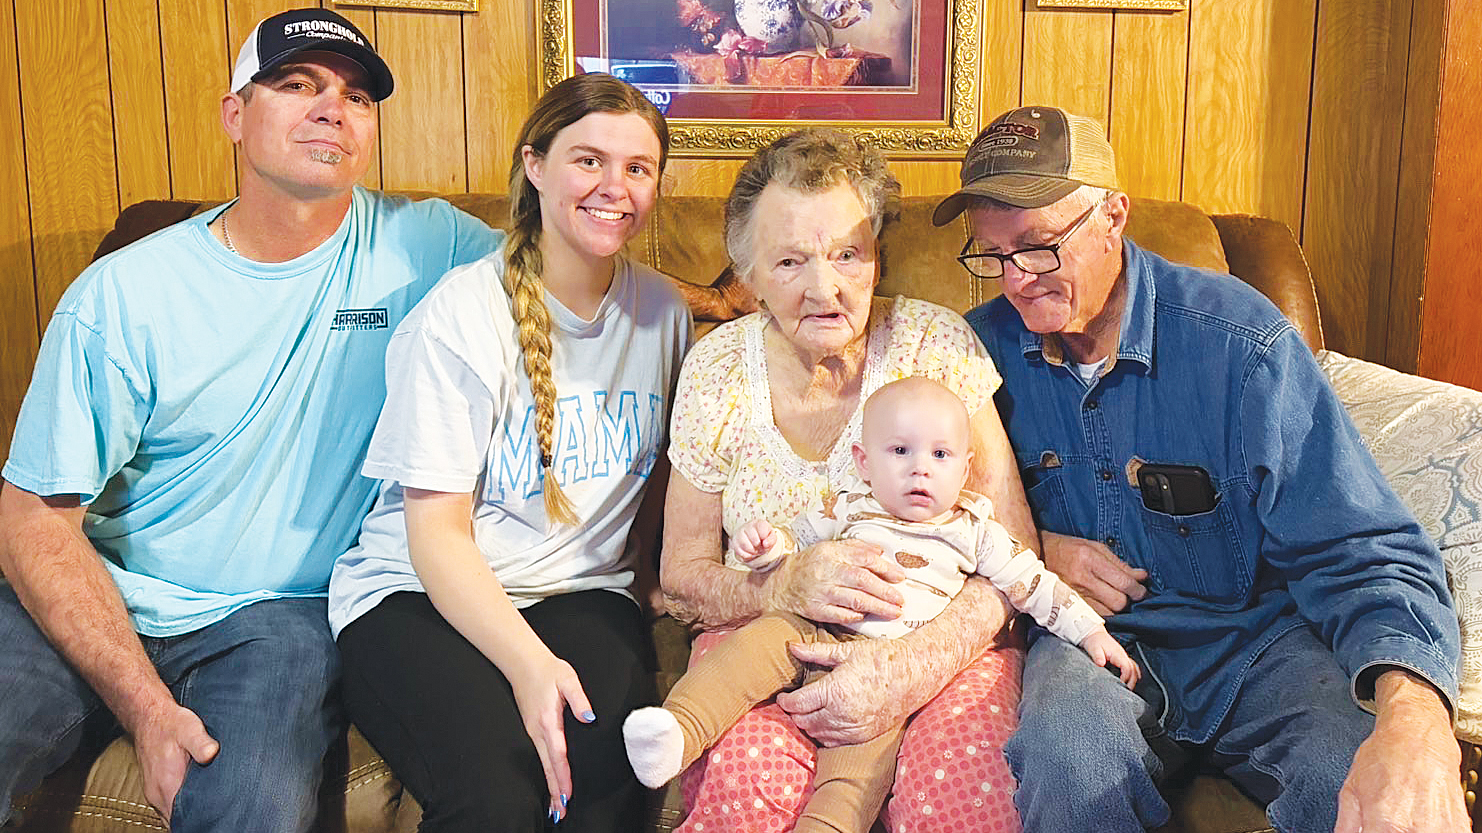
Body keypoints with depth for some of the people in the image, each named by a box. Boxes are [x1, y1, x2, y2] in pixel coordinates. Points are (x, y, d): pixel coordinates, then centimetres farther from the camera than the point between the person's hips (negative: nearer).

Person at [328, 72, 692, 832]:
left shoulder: (662, 311, 7)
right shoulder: (461, 315, -9)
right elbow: (437, 532, -12)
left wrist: (647, 573, 0)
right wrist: (528, 662, -26)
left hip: (583, 592, 3)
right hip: (416, 595, -3)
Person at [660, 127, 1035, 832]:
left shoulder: (937, 343, -6)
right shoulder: (716, 370, -1)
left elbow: (1014, 556, -7)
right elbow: (681, 580, 4)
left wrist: (912, 668, -24)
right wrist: (787, 586, -19)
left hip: (941, 644, 0)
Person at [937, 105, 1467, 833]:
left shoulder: (1238, 342, -13)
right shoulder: (983, 347, -3)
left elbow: (1358, 551, -18)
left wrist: (1416, 723, -38)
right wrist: (1034, 547, -10)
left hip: (1253, 636, -1)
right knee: (1067, 757, -34)